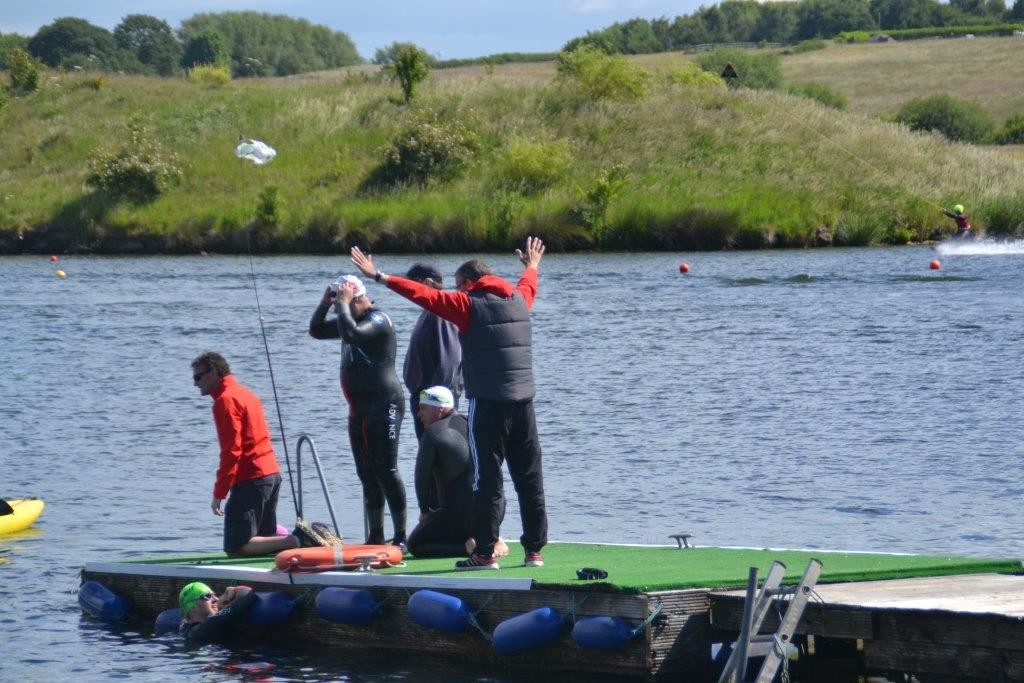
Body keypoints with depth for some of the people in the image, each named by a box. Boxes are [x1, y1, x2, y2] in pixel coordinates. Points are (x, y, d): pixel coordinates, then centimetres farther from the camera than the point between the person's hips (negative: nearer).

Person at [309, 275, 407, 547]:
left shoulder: (378, 320, -13)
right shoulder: (354, 320, 15)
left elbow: (350, 334, -32)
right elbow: (316, 330, 25)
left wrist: (342, 304, -18)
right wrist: (325, 302, 8)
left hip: (384, 405, -10)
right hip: (359, 409, 10)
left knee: (386, 471, -11)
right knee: (367, 474, 10)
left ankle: (400, 536, -10)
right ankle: (375, 537, 15)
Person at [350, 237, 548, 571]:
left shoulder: (469, 304, -4)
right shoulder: (519, 298, 13)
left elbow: (423, 294, -6)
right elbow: (528, 284, 36)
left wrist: (380, 277, 0)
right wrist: (532, 266, 59)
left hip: (488, 403, -5)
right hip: (523, 402, 5)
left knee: (487, 480, -2)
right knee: (530, 479, 7)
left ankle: (485, 553, -2)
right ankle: (534, 550, 9)